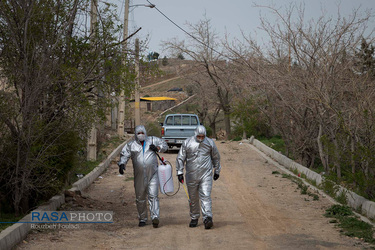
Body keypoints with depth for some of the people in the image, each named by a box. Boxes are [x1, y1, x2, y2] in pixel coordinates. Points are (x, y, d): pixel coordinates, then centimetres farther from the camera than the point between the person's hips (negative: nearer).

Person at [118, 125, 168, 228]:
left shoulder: (152, 140, 8)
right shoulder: (131, 145, 6)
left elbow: (164, 145, 15)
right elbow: (124, 155, 1)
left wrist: (157, 148, -5)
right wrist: (121, 164, -18)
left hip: (152, 175, -1)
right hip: (139, 176, 1)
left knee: (153, 196, -13)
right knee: (140, 198, 7)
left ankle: (155, 217, -22)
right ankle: (142, 219, 20)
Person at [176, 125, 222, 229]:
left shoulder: (210, 143, 1)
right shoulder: (187, 143, -3)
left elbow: (216, 157, 15)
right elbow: (180, 158, 3)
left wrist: (217, 171, 19)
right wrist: (180, 172, -1)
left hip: (206, 174, -1)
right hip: (191, 175, 1)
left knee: (206, 196, -13)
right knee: (193, 198, 9)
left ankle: (207, 218, -20)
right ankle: (194, 218, 24)